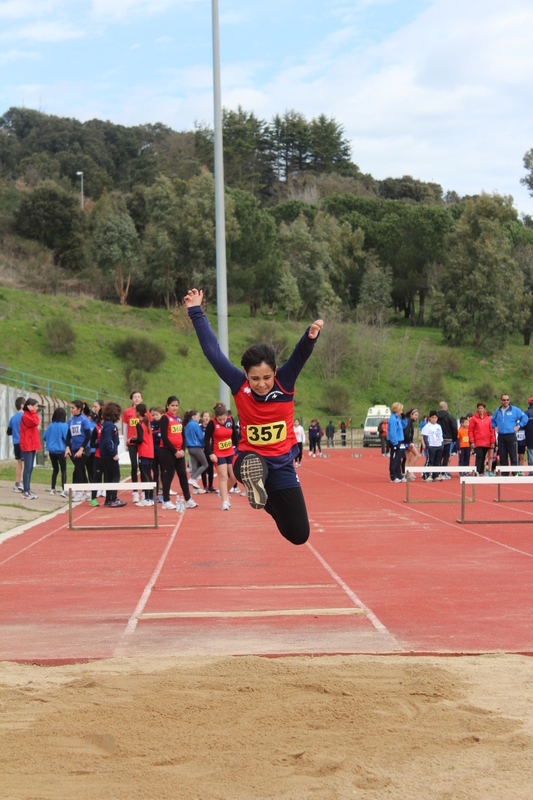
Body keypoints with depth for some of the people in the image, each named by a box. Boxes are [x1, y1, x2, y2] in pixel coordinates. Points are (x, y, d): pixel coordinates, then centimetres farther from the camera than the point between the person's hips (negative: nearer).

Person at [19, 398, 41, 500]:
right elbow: (35, 422, -26)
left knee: (30, 469, 11)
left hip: (32, 446, 10)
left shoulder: (30, 415, 19)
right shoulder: (26, 416, -12)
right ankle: (26, 492, -8)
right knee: (28, 468, -9)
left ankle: (28, 490, 16)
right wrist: (33, 412, -15)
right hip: (27, 446, -10)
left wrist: (36, 445, 17)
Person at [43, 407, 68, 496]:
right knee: (63, 470, 0)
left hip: (51, 451, 5)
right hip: (61, 451, -5)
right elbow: (67, 438, -16)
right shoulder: (64, 426, -11)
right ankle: (63, 490, -11)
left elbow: (44, 437, 7)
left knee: (55, 469, 17)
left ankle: (52, 489, 17)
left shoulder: (51, 425, 2)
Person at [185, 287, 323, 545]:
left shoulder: (285, 382, -8)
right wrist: (196, 312, -10)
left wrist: (310, 337, -46)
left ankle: (273, 506, 35)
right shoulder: (239, 385, -9)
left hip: (281, 465, 3)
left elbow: (301, 354, -24)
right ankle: (256, 485, -19)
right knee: (253, 466, -46)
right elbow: (213, 352, -9)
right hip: (249, 458, -3)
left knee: (299, 535, 10)